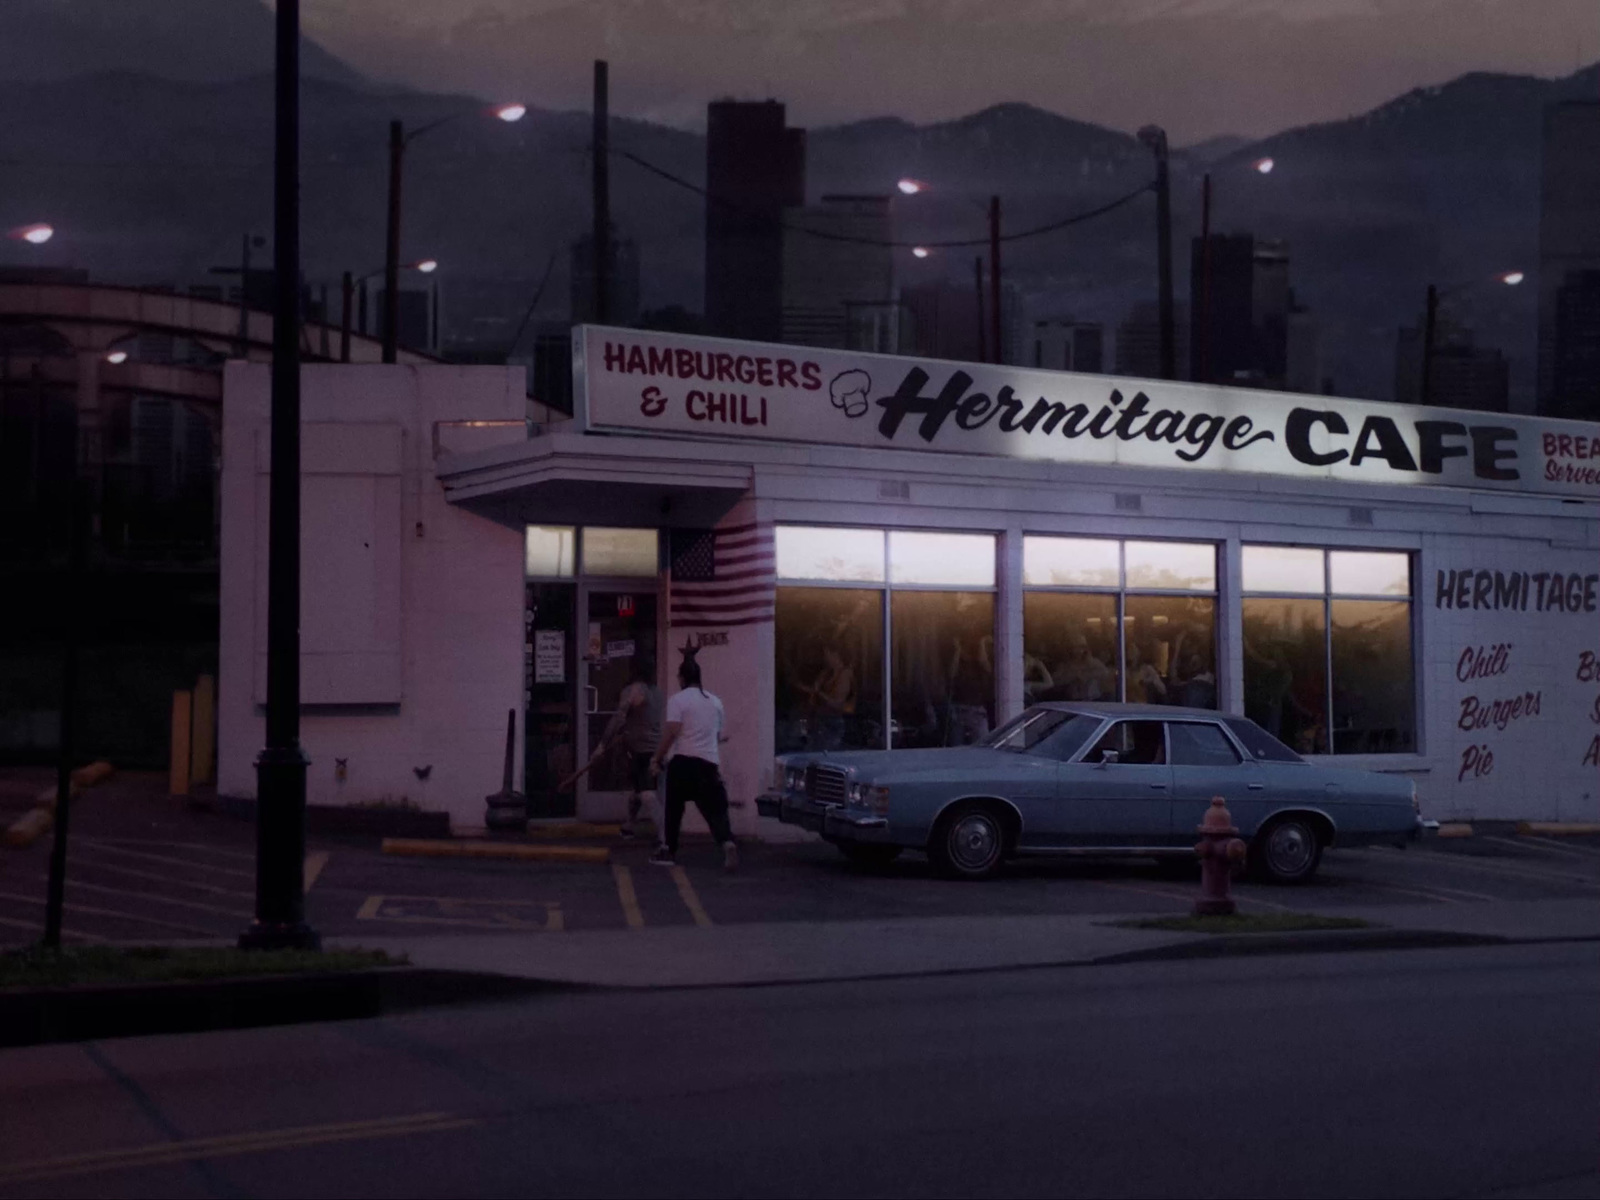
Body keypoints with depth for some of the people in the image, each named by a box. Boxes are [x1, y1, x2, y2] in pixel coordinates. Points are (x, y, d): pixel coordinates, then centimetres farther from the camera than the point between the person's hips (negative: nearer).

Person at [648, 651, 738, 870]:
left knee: (673, 807, 12)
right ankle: (727, 844, -25)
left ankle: (668, 850, 18)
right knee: (715, 808, -2)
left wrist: (656, 759, -7)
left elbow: (670, 732, -14)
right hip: (708, 762, 4)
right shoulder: (715, 702, 14)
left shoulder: (678, 699, -4)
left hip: (682, 761, -4)